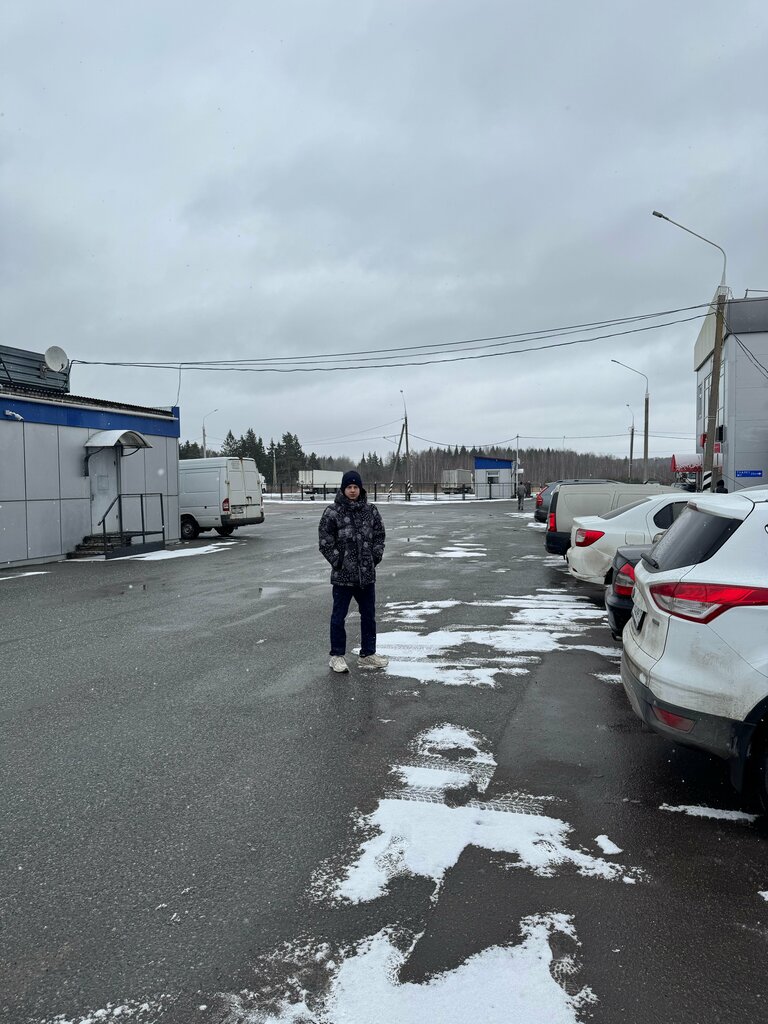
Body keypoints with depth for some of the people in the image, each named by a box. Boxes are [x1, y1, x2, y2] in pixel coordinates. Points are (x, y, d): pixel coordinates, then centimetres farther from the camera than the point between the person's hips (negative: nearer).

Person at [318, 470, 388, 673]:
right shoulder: (333, 512, -8)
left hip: (367, 574, 4)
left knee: (369, 615, 13)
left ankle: (368, 654, 27)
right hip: (342, 575, -4)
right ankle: (337, 656, 19)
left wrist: (375, 557, 3)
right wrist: (338, 561, -9)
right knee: (339, 616, 6)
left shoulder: (370, 510, 4)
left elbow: (379, 535, 12)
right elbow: (325, 542, -7)